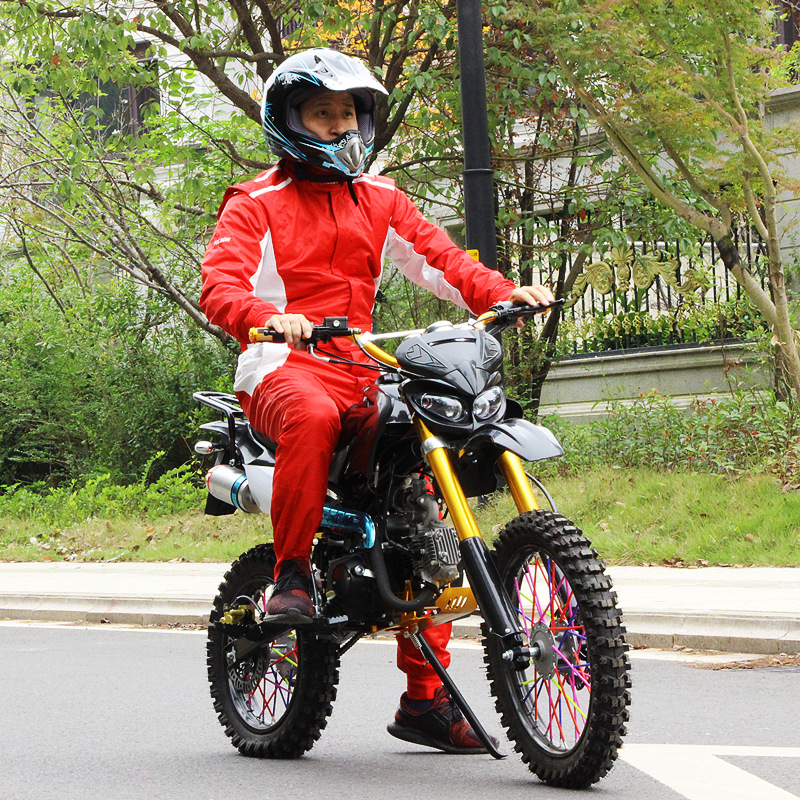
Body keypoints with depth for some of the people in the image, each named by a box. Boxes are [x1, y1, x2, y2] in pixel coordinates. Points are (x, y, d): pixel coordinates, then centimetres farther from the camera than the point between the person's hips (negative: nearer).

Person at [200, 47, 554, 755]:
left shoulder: (379, 200, 21)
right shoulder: (256, 204, 4)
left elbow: (437, 257, 11)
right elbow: (221, 285, -11)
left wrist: (502, 292, -9)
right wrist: (270, 317, -33)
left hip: (362, 372, 5)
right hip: (283, 367, -5)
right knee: (312, 417, -42)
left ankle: (426, 696, 0)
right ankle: (291, 574, -25)